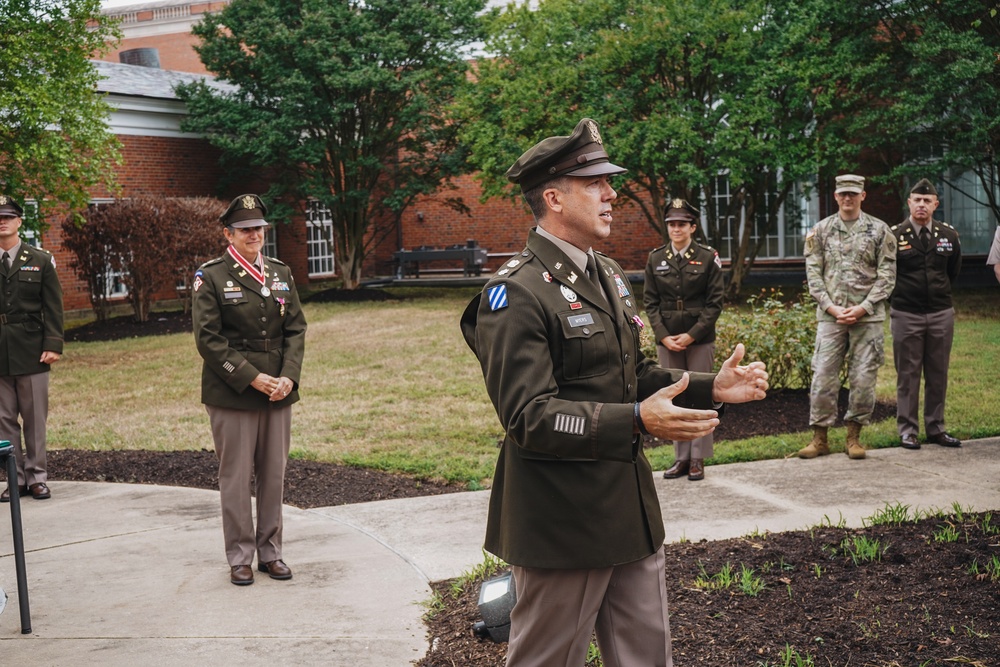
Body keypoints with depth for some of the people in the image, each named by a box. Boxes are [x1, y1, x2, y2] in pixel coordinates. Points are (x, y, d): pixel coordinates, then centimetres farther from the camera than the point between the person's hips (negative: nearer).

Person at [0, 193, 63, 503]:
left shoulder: (41, 260, 6)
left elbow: (53, 308, 3)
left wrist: (53, 345, -7)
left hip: (31, 352, -1)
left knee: (35, 418, 3)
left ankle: (37, 477, 11)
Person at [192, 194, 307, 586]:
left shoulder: (281, 273, 11)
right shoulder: (210, 277, -4)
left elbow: (296, 329, 9)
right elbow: (209, 339, -9)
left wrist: (288, 376, -7)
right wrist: (252, 378, -15)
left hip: (279, 392, 5)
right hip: (232, 394, -4)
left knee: (274, 475, 9)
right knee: (236, 477, 2)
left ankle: (270, 551, 21)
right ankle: (240, 557, 13)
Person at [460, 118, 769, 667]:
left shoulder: (609, 276, 14)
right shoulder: (514, 294, -17)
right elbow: (529, 416, -24)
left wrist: (710, 388, 5)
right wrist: (636, 420, -33)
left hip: (631, 510, 9)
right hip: (560, 522, -9)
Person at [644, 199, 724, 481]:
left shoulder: (708, 257, -1)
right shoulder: (656, 259, 6)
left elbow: (715, 302, -3)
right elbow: (650, 301, 6)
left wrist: (691, 335, -11)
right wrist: (664, 336, -6)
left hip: (700, 339, -2)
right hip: (667, 340, 3)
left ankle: (698, 458, 7)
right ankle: (681, 457, 13)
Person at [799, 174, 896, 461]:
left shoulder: (879, 230, 4)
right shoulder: (821, 231, 8)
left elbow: (887, 275, 0)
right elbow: (813, 273, 5)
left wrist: (862, 308, -10)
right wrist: (832, 308, -7)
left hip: (867, 316, -1)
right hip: (830, 316, 1)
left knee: (864, 379, 1)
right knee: (823, 376, -2)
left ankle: (854, 437, 14)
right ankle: (819, 438, 7)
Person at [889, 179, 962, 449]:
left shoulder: (949, 235, 5)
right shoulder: (894, 235, -6)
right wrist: (897, 296, 6)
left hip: (941, 314, 3)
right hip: (905, 315, -3)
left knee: (938, 374, 8)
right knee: (907, 375, 2)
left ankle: (936, 428, 18)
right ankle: (908, 430, 8)